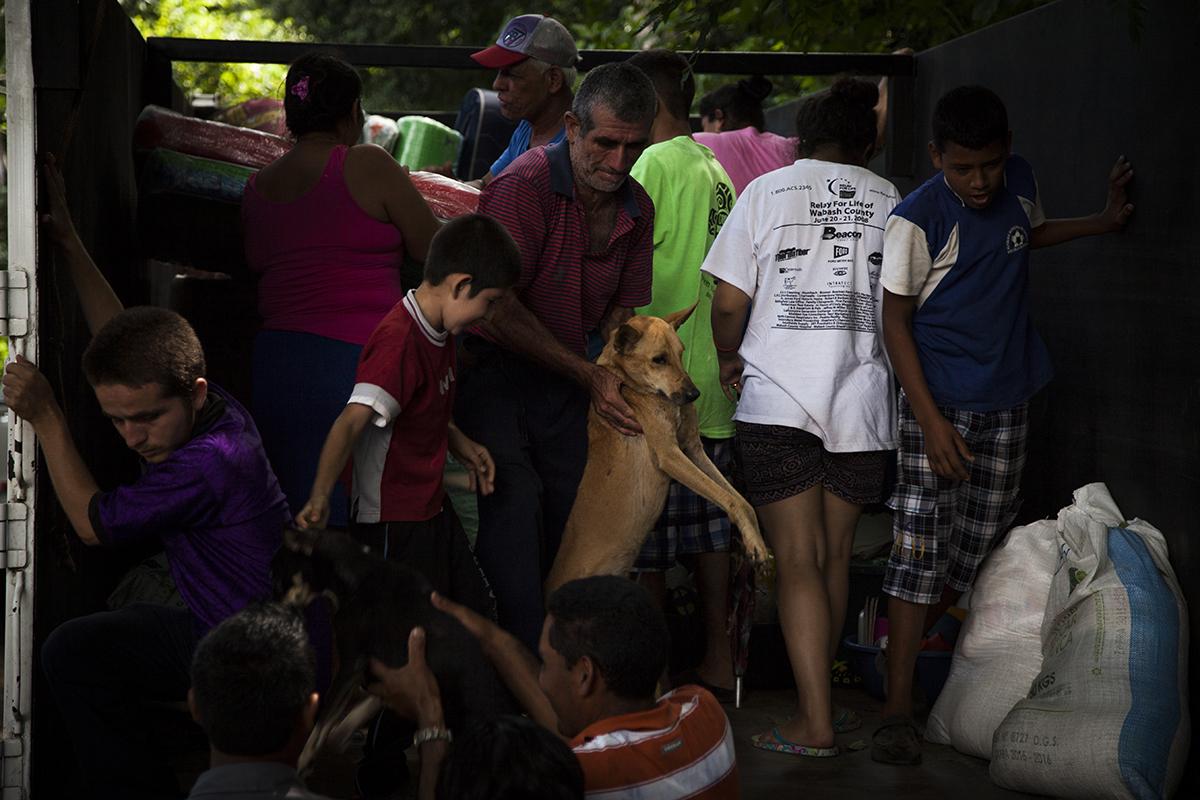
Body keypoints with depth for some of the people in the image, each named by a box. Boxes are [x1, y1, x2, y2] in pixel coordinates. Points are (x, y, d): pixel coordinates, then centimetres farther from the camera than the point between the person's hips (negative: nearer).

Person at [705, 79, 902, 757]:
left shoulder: (768, 191, 1)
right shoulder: (891, 202, 7)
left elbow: (729, 302, -1)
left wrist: (730, 359, 17)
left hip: (779, 400, -2)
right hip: (863, 402, 3)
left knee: (798, 560, -3)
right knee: (835, 556, 14)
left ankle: (815, 723, -7)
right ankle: (817, 696, 22)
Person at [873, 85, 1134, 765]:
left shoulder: (1020, 181, 2)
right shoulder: (917, 219, -16)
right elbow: (897, 321, -12)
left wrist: (1102, 222, 24)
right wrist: (930, 419, -17)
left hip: (1009, 401, 6)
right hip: (939, 402, -6)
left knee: (980, 540, 10)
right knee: (920, 546, -10)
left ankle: (907, 644, 29)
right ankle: (899, 709, -10)